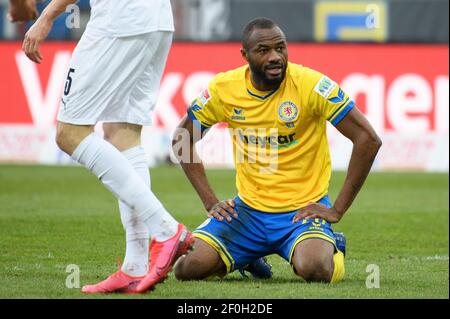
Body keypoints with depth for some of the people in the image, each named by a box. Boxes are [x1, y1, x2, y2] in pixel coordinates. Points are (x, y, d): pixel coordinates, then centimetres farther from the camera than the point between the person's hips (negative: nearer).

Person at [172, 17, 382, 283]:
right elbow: (182, 139, 11)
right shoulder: (223, 89, -5)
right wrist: (210, 201, 2)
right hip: (248, 208, 3)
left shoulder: (310, 84, -15)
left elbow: (368, 139, -15)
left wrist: (338, 210, -14)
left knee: (315, 270, -33)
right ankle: (247, 258, 18)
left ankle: (333, 248, 8)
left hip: (303, 208, -3)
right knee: (188, 268, -16)